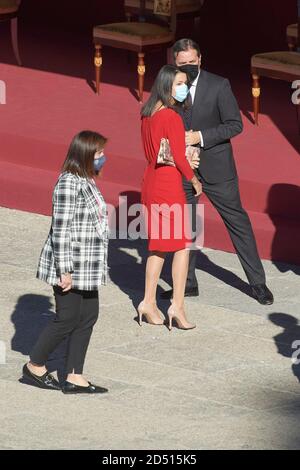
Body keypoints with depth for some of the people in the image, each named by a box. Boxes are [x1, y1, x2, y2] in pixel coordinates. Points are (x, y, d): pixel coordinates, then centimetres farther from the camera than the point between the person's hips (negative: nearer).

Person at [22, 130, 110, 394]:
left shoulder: (86, 181, 10)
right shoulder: (69, 183, -19)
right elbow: (60, 229, -21)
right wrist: (64, 270, -21)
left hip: (87, 269, 9)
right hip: (70, 268, -9)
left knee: (88, 317, 9)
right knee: (67, 319, 0)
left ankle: (74, 377, 15)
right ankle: (35, 367, 17)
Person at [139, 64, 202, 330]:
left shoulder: (147, 114, 7)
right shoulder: (172, 117, -18)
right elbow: (179, 158, -17)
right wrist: (194, 180, -1)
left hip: (151, 181, 8)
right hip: (169, 186, -8)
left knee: (158, 245, 16)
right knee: (182, 244, 1)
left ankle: (149, 303, 17)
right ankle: (177, 307, 0)